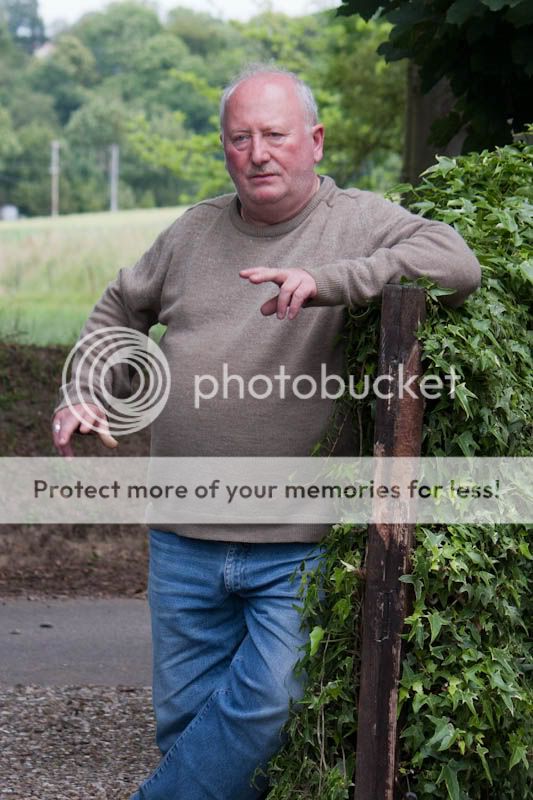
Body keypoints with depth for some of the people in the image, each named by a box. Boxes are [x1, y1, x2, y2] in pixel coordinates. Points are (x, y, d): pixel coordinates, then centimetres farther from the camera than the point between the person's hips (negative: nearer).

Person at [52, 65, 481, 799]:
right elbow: (120, 310, 27)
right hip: (186, 540, 5)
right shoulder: (194, 231, 11)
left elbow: (457, 264, -23)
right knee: (185, 716, 9)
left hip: (298, 547, -4)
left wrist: (325, 281, -33)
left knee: (266, 705, -11)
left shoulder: (359, 223, -4)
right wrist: (82, 392, 10)